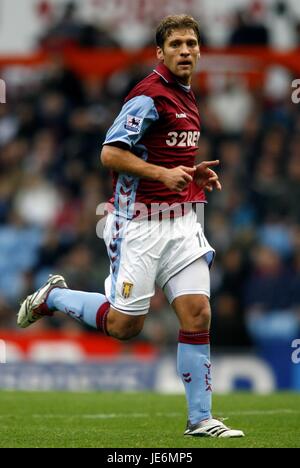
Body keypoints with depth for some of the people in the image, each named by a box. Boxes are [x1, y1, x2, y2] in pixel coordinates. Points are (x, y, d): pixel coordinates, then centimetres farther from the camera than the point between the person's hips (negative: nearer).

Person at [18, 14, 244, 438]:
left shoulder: (187, 99, 15)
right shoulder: (150, 95, -13)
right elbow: (111, 153, -18)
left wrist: (194, 174, 11)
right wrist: (163, 174, -23)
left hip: (181, 220, 7)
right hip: (141, 224, -7)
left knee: (197, 314, -3)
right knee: (124, 324, -1)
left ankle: (200, 419, 2)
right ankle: (52, 297, 25)